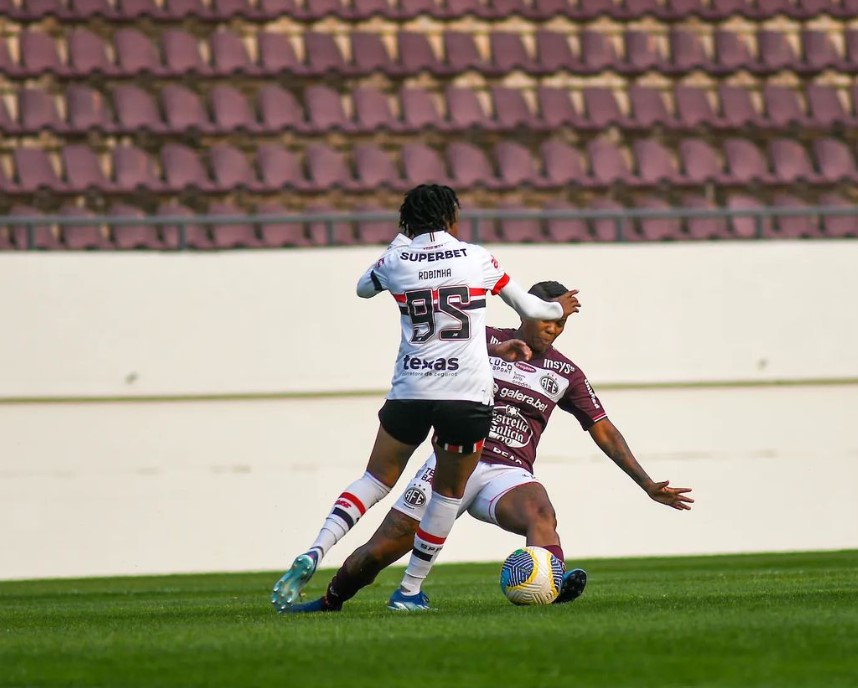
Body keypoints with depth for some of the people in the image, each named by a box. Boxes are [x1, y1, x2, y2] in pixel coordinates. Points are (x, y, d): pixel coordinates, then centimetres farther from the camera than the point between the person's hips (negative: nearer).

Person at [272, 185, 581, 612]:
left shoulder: (395, 261, 5)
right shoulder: (476, 258, 4)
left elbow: (363, 287, 28)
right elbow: (526, 307, 18)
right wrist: (558, 308, 39)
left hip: (409, 390, 1)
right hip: (467, 393, -1)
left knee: (377, 479, 11)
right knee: (449, 492, 14)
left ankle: (314, 554, -10)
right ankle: (409, 591, 15)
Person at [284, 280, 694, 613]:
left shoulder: (566, 374, 10)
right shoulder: (485, 341, 5)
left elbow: (604, 432, 13)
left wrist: (648, 486, 8)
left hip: (508, 474, 1)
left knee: (540, 511, -37)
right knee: (379, 551, -3)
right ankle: (329, 602, 24)